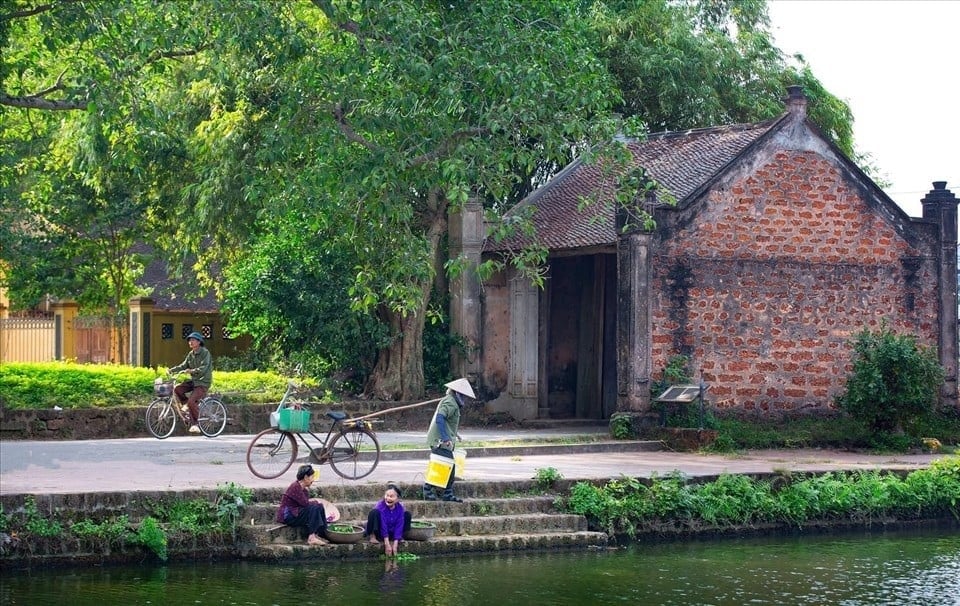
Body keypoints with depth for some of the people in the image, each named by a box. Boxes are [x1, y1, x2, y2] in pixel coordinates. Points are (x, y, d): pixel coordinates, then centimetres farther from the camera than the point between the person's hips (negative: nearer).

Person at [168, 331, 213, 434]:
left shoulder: (205, 353, -12)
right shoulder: (191, 354, 11)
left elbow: (204, 368, -24)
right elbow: (184, 366, 12)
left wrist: (192, 371, -36)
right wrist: (172, 370, -3)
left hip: (203, 383, -7)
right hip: (193, 381, 7)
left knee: (192, 401, -23)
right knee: (177, 389, -16)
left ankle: (194, 424, -10)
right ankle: (186, 405, 7)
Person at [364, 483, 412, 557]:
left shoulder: (400, 507, -15)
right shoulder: (381, 505, -25)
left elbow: (399, 527, -16)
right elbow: (383, 525, -27)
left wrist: (395, 545, -24)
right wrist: (387, 545, -30)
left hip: (392, 533, 4)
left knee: (407, 514, -8)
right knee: (374, 512, -30)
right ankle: (372, 537, -13)